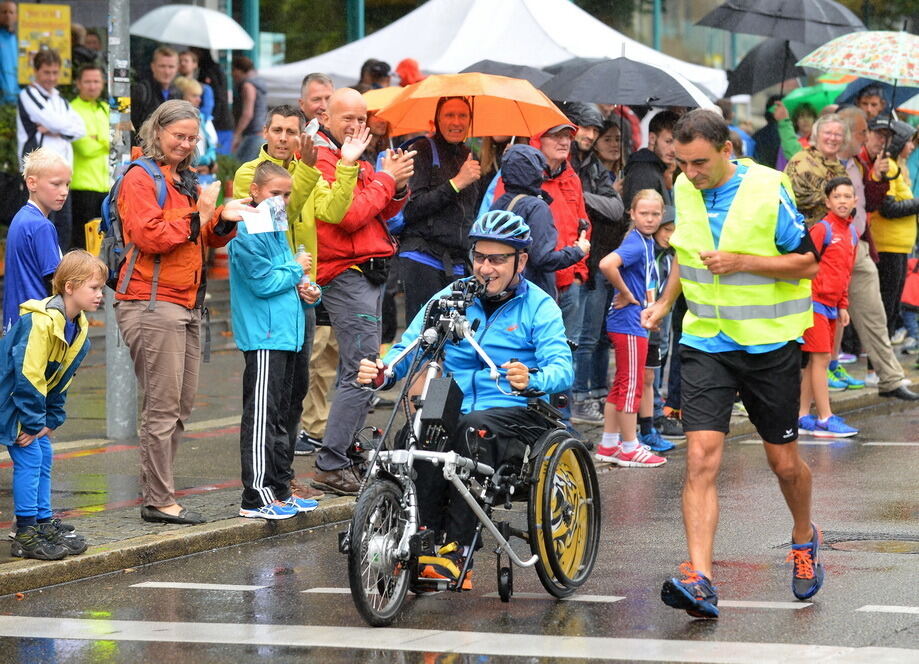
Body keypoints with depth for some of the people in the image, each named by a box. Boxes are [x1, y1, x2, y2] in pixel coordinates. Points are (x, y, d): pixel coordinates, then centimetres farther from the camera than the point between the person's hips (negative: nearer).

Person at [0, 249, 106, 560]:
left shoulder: (78, 327, 2)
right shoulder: (41, 322, -29)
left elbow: (61, 378, 10)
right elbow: (27, 375, -28)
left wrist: (51, 419, 6)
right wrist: (33, 423, -23)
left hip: (34, 397, 9)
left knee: (43, 455, 10)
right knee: (29, 456, -11)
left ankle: (44, 524, 18)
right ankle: (26, 536, -7)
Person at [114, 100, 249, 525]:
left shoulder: (186, 179, 21)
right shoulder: (140, 178, -7)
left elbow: (204, 239, 23)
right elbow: (149, 236, -18)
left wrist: (224, 220, 3)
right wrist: (197, 216, -18)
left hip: (187, 303, 9)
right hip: (152, 302, -9)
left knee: (181, 406, 10)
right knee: (162, 407, -9)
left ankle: (158, 490, 17)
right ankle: (158, 502, -7)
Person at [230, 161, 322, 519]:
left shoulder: (277, 230, 16)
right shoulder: (248, 234, -12)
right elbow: (262, 283, -18)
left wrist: (303, 290, 5)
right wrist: (296, 269, -6)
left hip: (285, 334, 10)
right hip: (263, 337, -10)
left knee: (281, 415, 14)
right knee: (262, 416, -9)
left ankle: (281, 489, 21)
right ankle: (256, 497, -8)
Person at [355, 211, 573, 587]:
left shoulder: (538, 307, 2)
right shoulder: (451, 298, 12)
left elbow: (561, 366, -12)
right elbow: (409, 349, 5)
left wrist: (531, 380, -36)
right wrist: (380, 372, -18)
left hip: (514, 415, -3)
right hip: (454, 415, 3)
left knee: (473, 427, -36)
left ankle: (456, 551, -36)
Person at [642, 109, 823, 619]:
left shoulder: (769, 190, -13)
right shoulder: (684, 191, 3)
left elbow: (808, 262, -9)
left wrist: (741, 262, -20)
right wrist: (665, 303, 14)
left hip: (770, 344, -3)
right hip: (706, 343, 3)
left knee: (783, 461, 10)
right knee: (700, 458, -14)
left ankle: (803, 538, 41)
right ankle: (700, 581, -21)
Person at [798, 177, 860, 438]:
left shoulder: (851, 233, 13)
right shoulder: (823, 228, -11)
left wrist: (843, 306, 19)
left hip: (831, 305, 8)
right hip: (815, 300, -8)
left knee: (815, 361, 10)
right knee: (820, 358, -8)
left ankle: (803, 417, 15)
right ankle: (825, 419, -8)